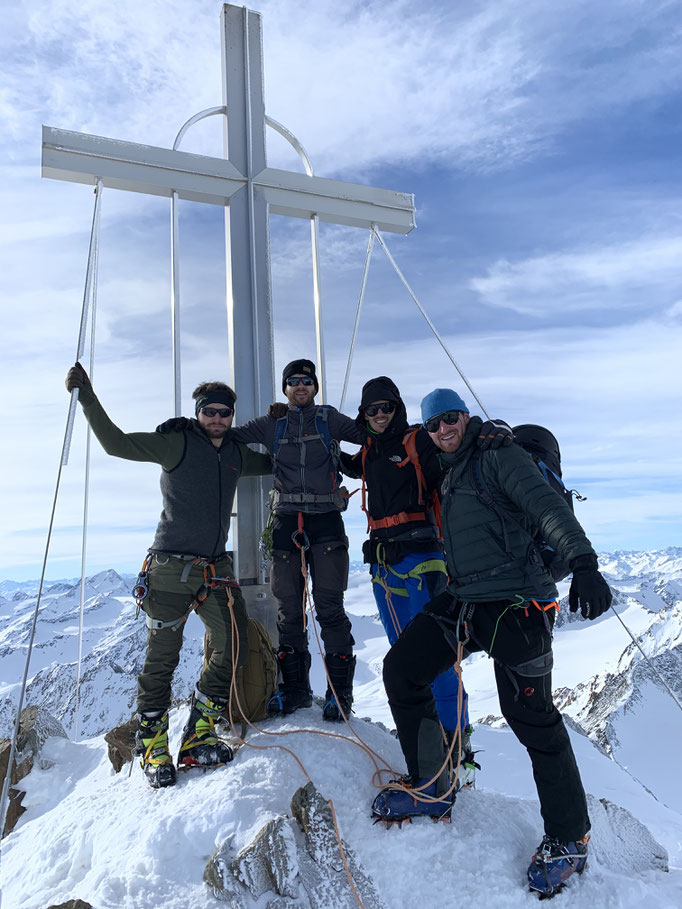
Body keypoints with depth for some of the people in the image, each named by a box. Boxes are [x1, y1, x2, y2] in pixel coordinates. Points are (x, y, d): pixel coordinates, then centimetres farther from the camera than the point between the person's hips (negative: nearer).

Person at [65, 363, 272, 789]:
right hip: (172, 566, -5)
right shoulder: (177, 444, -3)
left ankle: (198, 737, 17)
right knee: (163, 658, -1)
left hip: (216, 567, 6)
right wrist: (87, 396, -12)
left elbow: (271, 464, 32)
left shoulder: (237, 453, 12)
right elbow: (116, 443, -7)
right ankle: (153, 747, 17)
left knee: (233, 649, 3)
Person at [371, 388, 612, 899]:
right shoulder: (451, 477, 20)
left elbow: (546, 504, -17)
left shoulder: (498, 455, -4)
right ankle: (432, 790, 16)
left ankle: (569, 837, 16)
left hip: (515, 602, -8)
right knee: (401, 668, 0)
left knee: (530, 715, -7)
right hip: (463, 601, 8)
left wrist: (584, 562, -31)